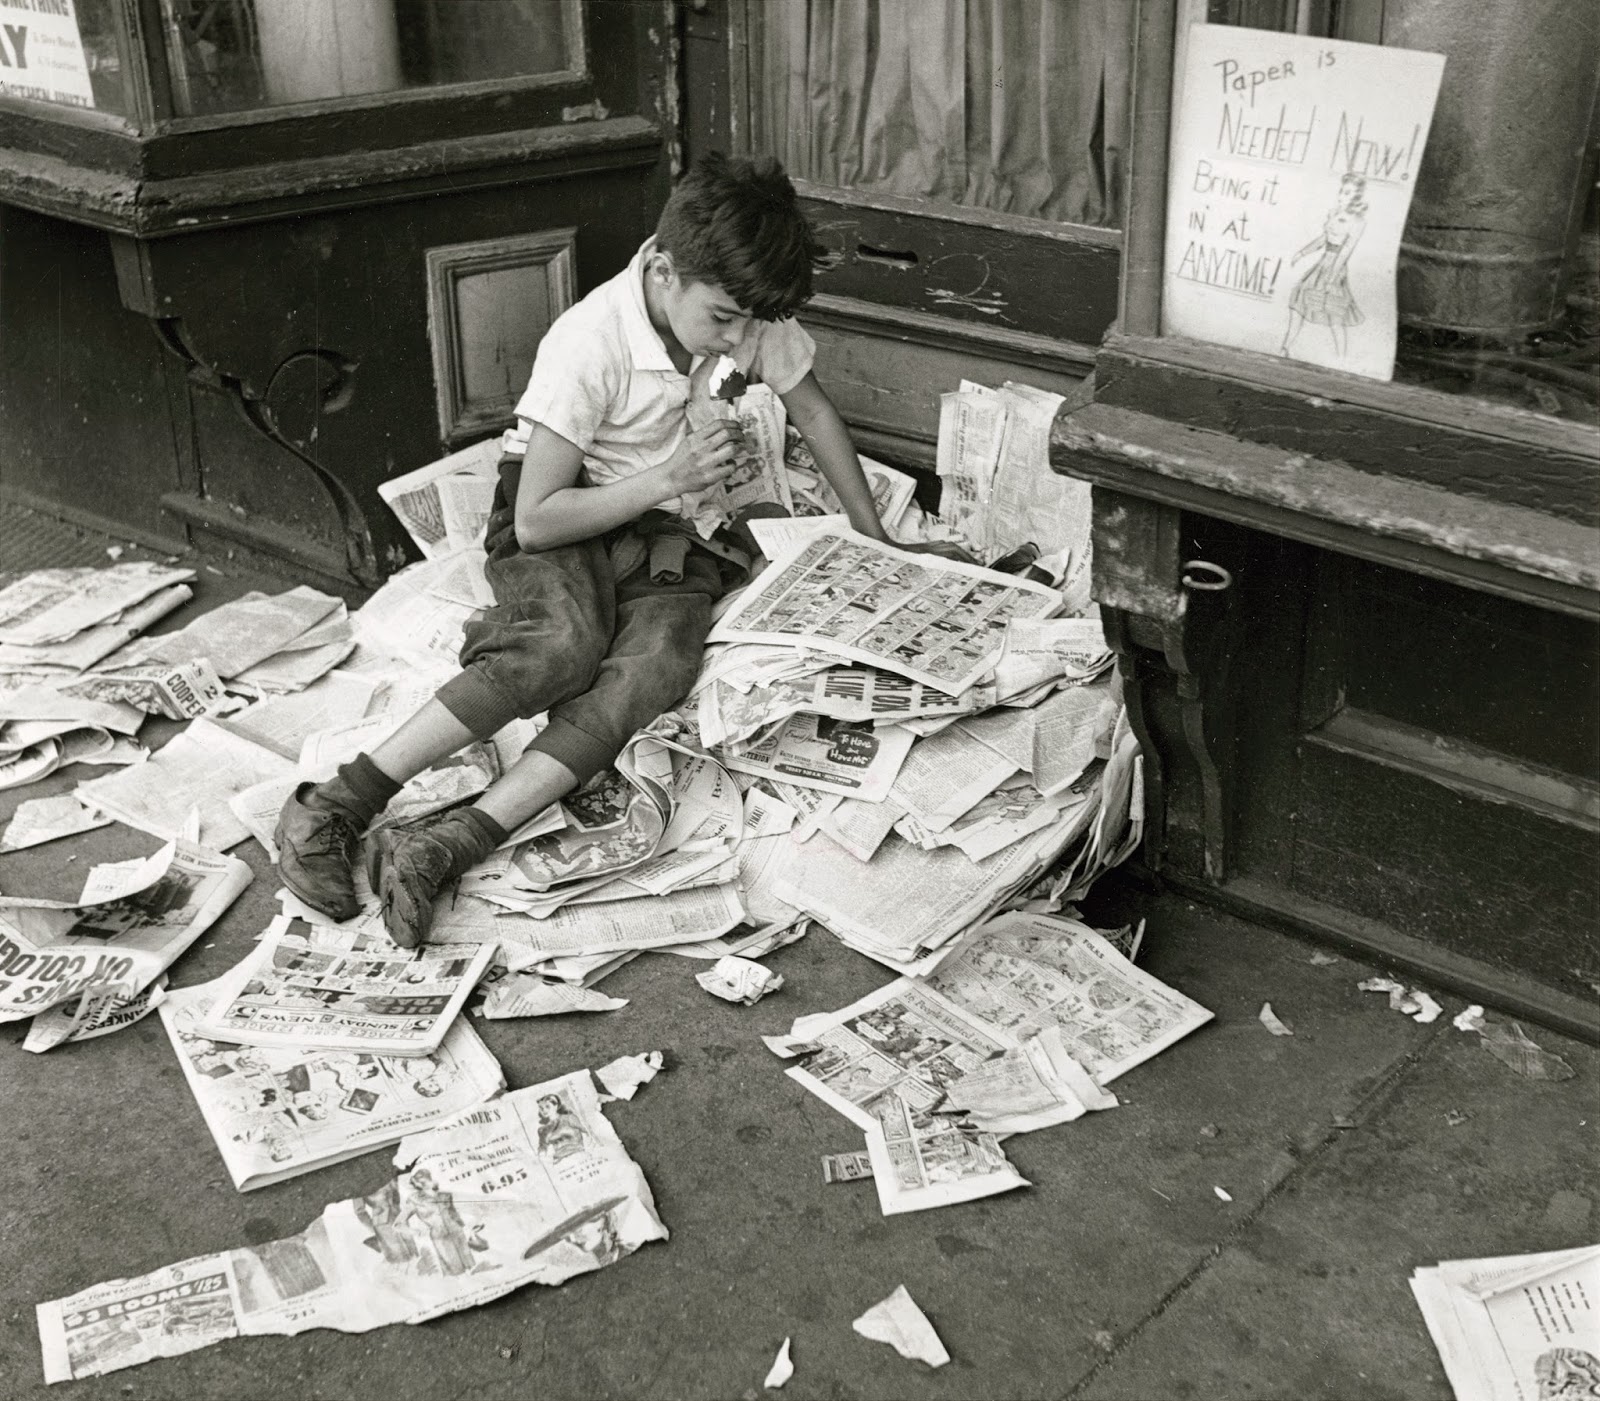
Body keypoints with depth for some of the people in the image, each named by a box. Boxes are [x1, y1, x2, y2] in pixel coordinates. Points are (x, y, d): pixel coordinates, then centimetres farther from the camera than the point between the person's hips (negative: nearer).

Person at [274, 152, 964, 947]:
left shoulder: (750, 315, -7)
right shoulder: (589, 343, -22)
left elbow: (812, 413, 12)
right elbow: (537, 520, -19)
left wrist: (877, 543, 14)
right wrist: (668, 478, -23)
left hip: (671, 537, 4)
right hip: (561, 526, -4)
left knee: (658, 664, -30)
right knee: (566, 645, -37)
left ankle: (446, 847, -38)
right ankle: (335, 806, -33)